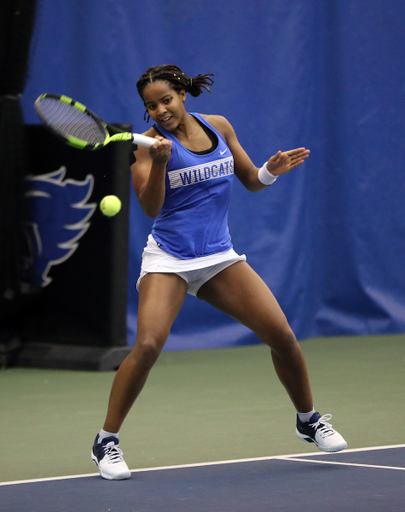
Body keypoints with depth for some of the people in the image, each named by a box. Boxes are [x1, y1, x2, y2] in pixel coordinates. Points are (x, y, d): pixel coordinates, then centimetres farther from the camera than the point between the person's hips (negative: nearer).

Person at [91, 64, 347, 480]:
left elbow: (251, 181, 14)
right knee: (148, 345, -24)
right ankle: (106, 442, -10)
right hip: (169, 259, -4)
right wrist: (159, 162, -33)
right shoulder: (151, 141, -8)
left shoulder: (219, 127, 5)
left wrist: (272, 170, -7)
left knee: (282, 335, -2)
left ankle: (308, 420, 22)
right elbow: (151, 208, -18)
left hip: (220, 257, 4)